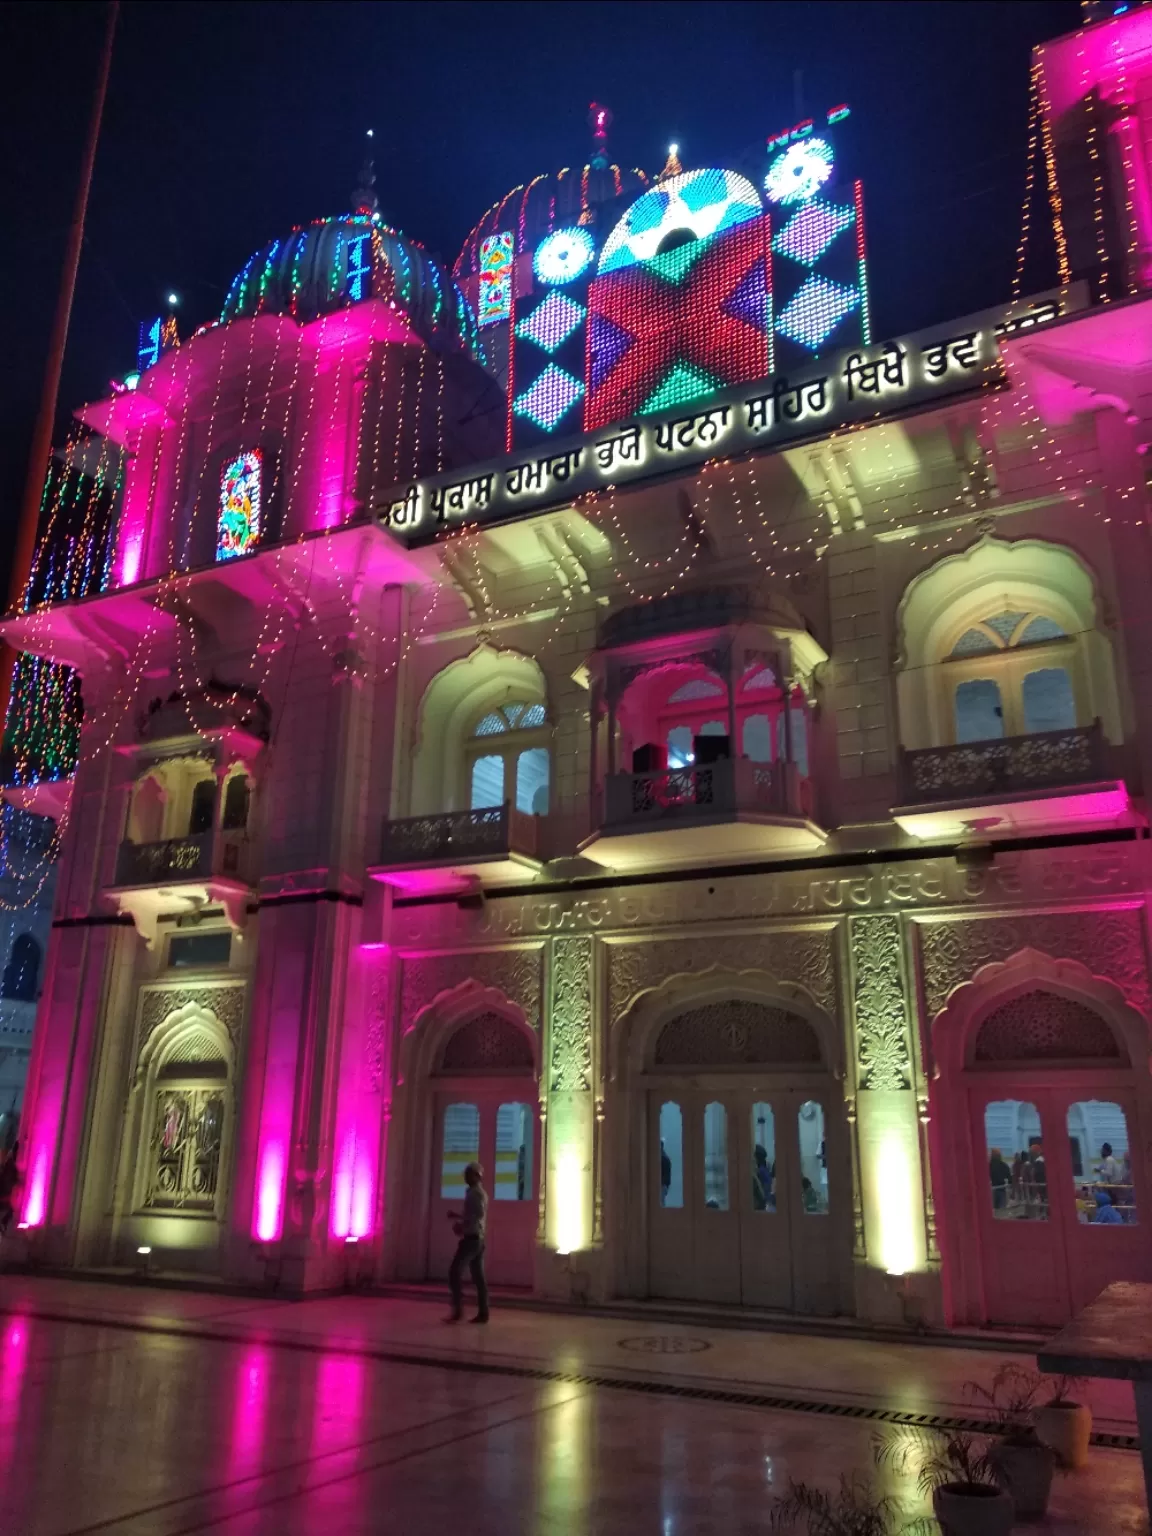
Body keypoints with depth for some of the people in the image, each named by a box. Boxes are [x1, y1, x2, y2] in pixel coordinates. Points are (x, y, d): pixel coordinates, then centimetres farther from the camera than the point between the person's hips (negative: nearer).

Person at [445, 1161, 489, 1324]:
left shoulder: (475, 1193, -12)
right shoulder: (478, 1192, 18)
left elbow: (479, 1215, -25)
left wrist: (462, 1227, -17)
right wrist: (457, 1215, 20)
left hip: (471, 1238, -10)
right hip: (477, 1239, 10)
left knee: (454, 1271, -8)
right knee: (478, 1276, 7)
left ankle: (457, 1310, -9)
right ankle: (483, 1313, 6)